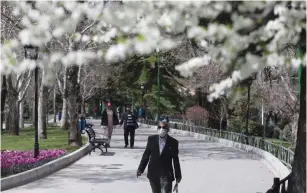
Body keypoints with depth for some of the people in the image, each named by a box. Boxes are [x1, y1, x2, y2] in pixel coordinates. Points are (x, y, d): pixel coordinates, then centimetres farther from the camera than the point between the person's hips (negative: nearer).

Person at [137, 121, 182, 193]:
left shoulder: (173, 142, -2)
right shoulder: (151, 139, 2)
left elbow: (175, 160, 3)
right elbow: (146, 155, 7)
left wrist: (178, 175, 6)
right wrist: (140, 169, 4)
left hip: (166, 174, -2)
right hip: (153, 174, 3)